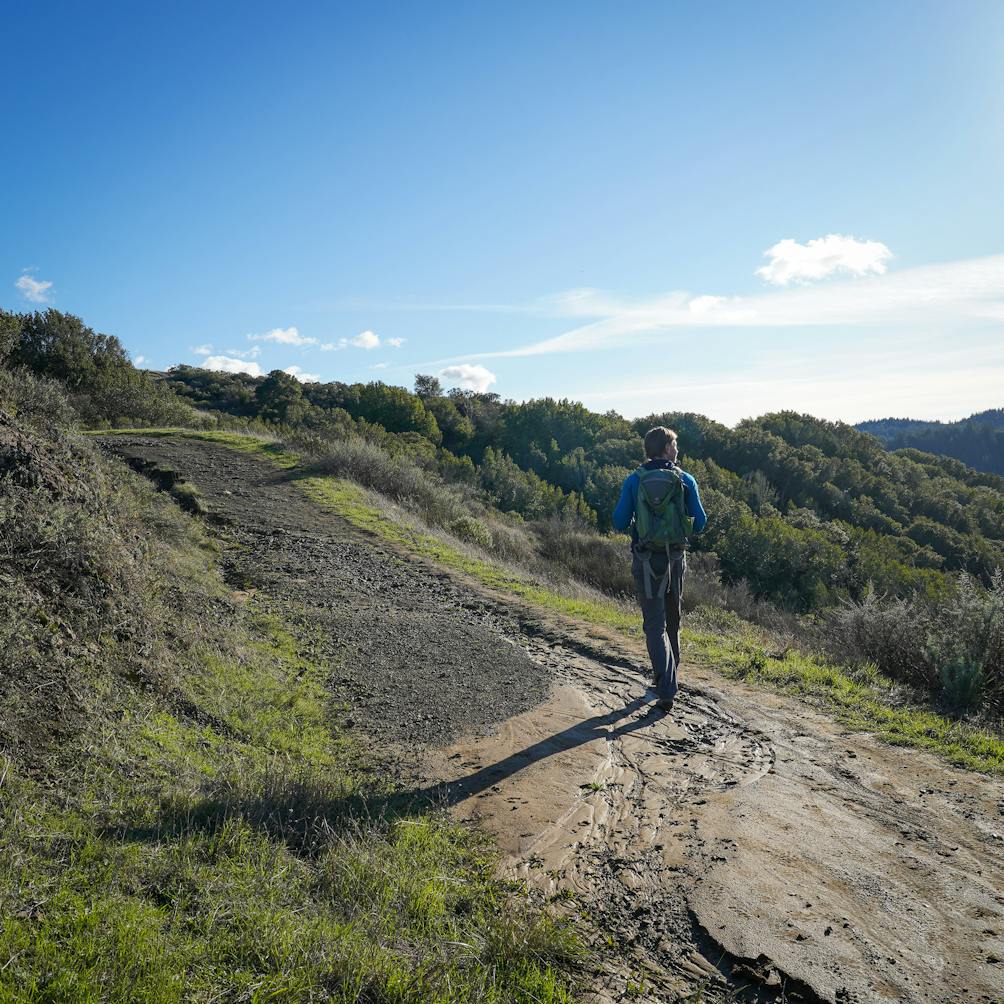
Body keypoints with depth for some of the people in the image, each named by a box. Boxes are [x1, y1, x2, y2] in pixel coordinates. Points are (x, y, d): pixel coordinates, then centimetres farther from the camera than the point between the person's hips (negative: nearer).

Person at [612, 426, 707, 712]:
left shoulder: (634, 481, -4)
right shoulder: (685, 480, -2)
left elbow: (619, 523, -4)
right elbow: (700, 523, 0)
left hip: (645, 561, -1)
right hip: (675, 558, 2)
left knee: (654, 624, 1)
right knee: (672, 619, 21)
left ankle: (666, 691, -9)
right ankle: (666, 675, 36)